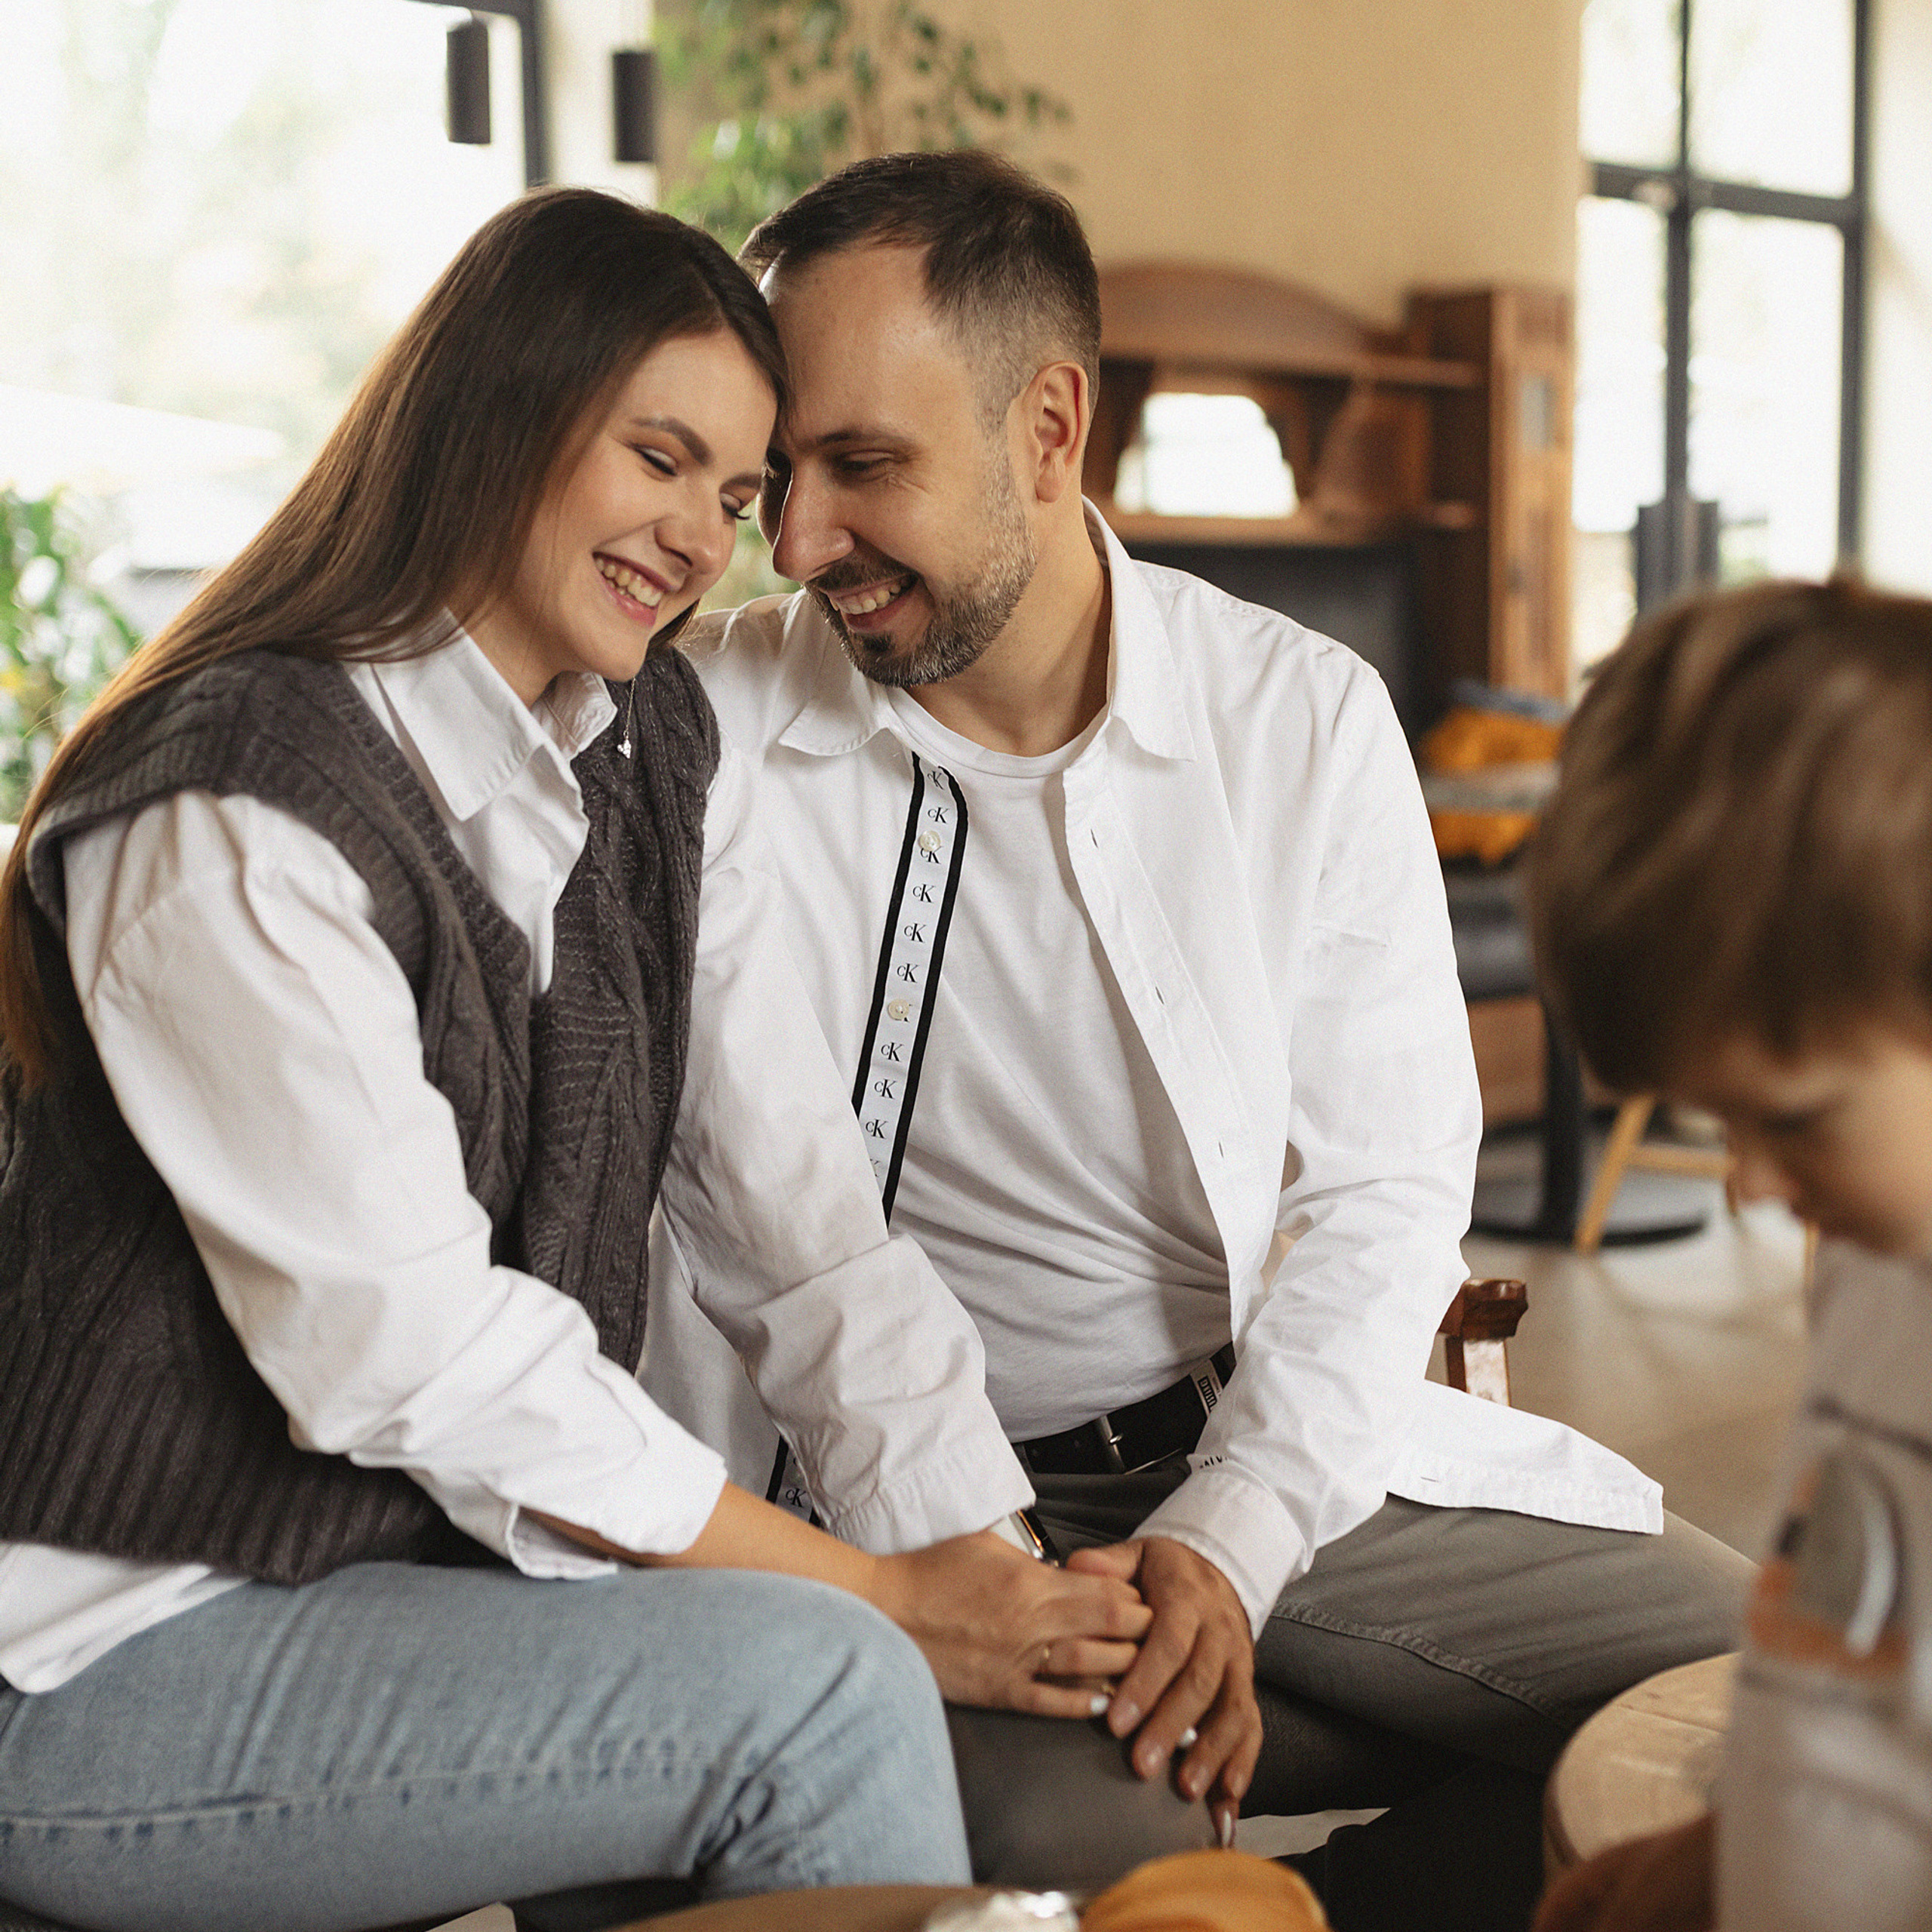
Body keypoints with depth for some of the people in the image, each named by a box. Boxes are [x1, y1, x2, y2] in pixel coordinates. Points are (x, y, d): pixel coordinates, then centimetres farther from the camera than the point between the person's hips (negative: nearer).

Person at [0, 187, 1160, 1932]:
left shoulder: (658, 755, 6)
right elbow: (421, 1358, -23)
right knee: (817, 1686, -23)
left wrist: (1001, 1569, -11)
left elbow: (805, 1192, -1)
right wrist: (887, 1599, -20)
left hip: (437, 1565, 7)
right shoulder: (237, 820, -20)